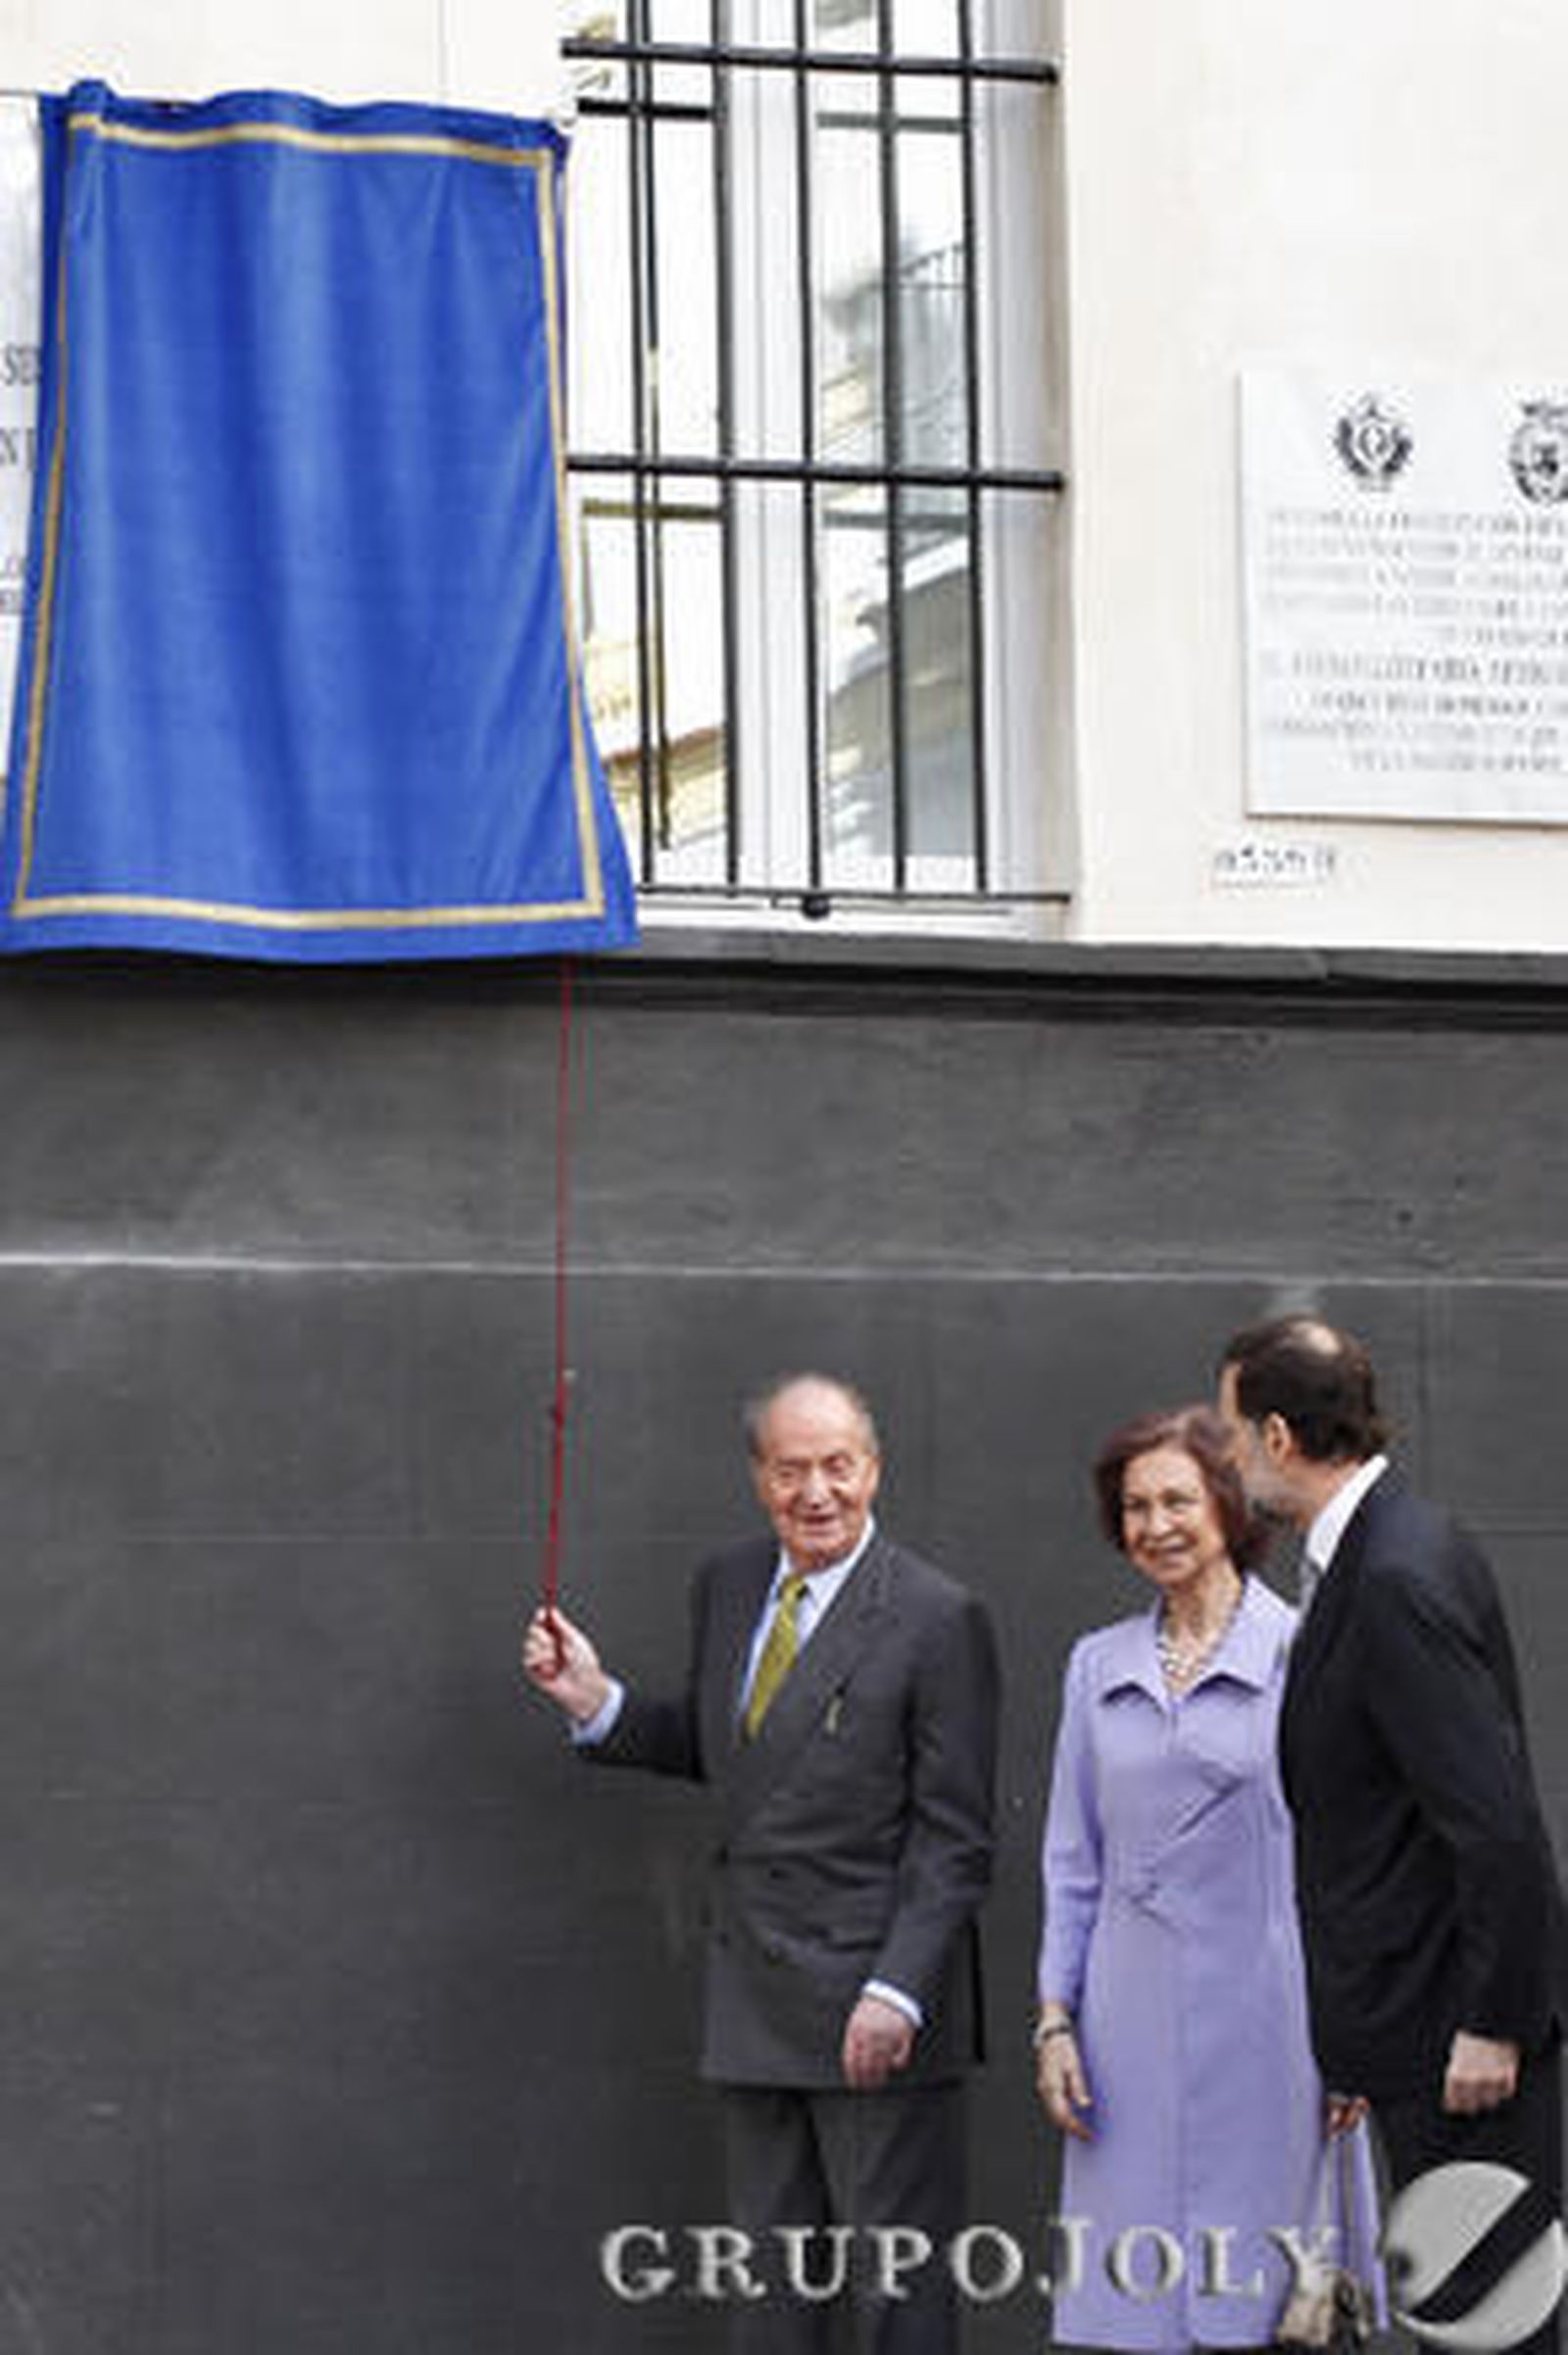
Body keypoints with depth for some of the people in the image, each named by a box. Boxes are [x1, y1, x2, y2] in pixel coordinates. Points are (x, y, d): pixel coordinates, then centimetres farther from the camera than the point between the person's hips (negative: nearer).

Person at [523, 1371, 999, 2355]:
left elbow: (954, 1836, -12)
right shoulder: (726, 1585, 9)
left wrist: (898, 1993, -20)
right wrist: (599, 1701, 4)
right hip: (755, 1997, 7)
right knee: (772, 2274, 13)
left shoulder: (938, 1618, -11)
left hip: (877, 2008, -6)